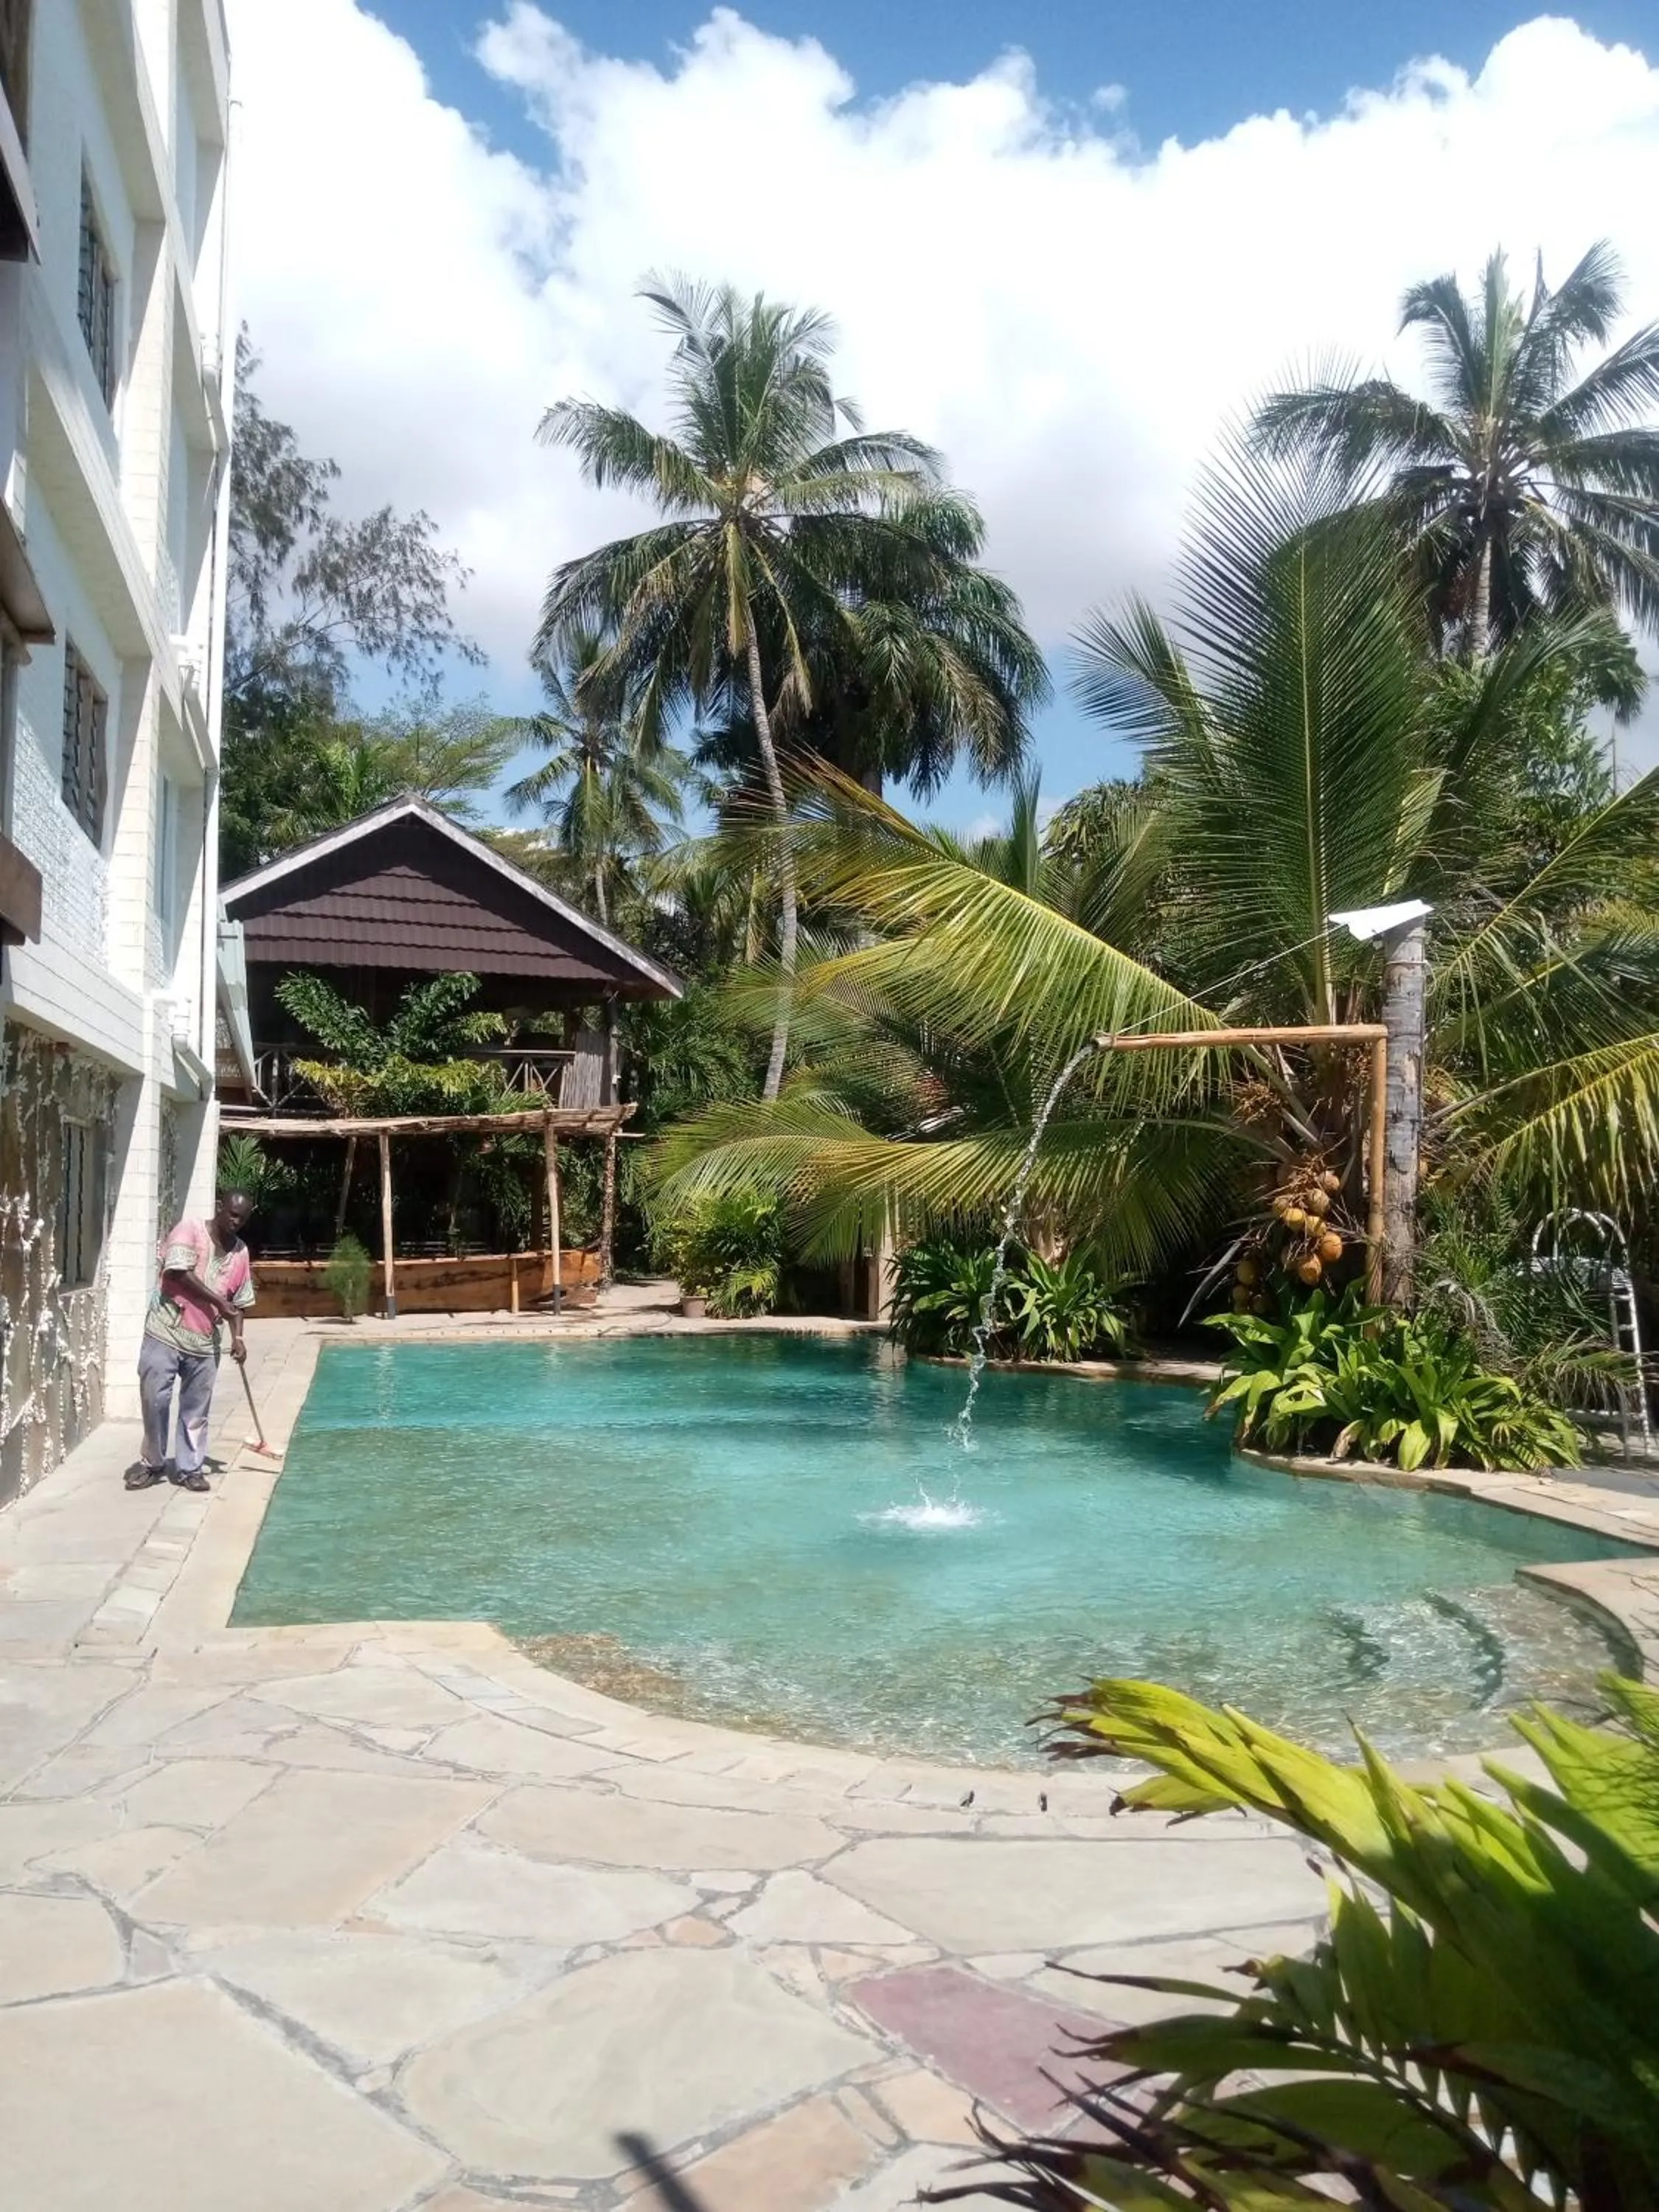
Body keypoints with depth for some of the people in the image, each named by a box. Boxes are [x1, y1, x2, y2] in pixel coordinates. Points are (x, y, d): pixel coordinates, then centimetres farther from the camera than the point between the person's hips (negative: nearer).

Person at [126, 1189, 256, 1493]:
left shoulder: (240, 1253, 8)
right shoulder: (189, 1231, -6)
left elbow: (239, 1302, 14)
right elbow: (179, 1272, -20)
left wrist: (237, 1337, 2)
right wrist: (218, 1301, -18)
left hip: (204, 1343, 4)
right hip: (165, 1333, -4)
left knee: (196, 1409, 6)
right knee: (155, 1400, -1)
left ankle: (189, 1468, 17)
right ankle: (152, 1463, 15)